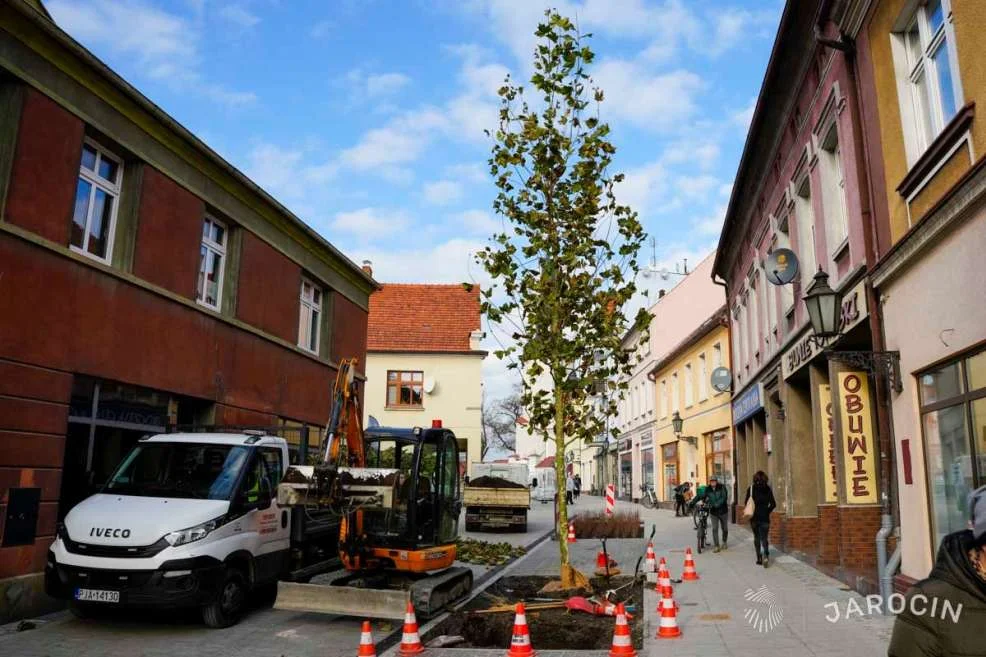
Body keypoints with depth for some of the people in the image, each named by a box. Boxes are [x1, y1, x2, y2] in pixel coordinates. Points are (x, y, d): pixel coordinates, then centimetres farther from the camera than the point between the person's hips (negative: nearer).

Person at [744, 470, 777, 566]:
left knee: (756, 538, 13)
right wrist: (767, 511, 12)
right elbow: (773, 504, -3)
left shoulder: (751, 489, -5)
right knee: (764, 538, 5)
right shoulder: (768, 489, -2)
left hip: (754, 517, 0)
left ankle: (759, 558, 12)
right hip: (765, 518, 0)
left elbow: (746, 503, -6)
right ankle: (766, 555, -19)